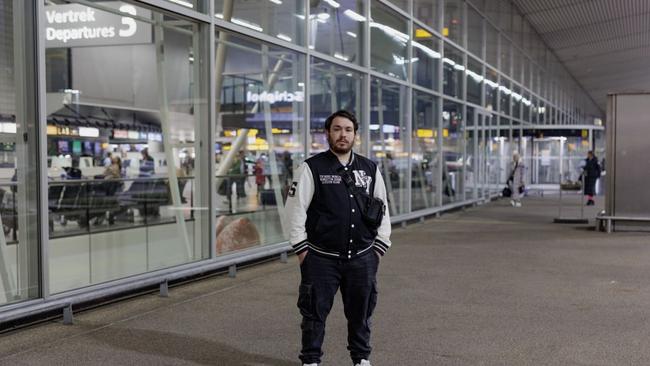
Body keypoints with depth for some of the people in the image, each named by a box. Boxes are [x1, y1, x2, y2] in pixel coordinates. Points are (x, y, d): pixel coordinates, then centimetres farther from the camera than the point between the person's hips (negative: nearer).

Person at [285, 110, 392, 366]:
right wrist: (302, 249, -5)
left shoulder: (370, 169, 10)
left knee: (361, 312, 12)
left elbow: (382, 209, 14)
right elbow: (296, 209, -2)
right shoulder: (312, 168, -2)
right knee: (315, 312, 5)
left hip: (362, 257, 3)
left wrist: (379, 247, 8)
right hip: (321, 258, -3)